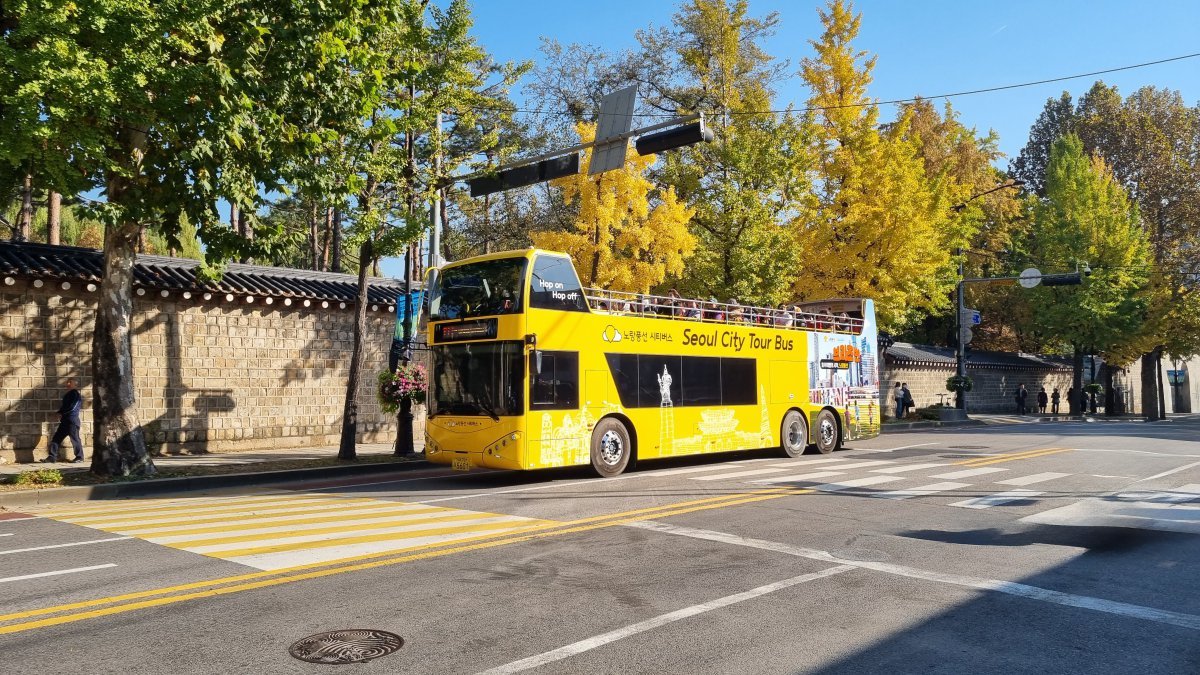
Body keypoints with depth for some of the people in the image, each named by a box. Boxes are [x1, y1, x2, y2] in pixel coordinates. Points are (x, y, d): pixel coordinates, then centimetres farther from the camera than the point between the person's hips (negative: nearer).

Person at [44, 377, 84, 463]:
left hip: (72, 420, -9)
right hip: (64, 420, 9)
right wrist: (60, 413, 4)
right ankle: (52, 457, 6)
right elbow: (64, 406, 24)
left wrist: (61, 412, -6)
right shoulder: (68, 394, 19)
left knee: (75, 438, -3)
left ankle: (79, 457, 6)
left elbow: (72, 408, -15)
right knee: (56, 438, 5)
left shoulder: (76, 394, -8)